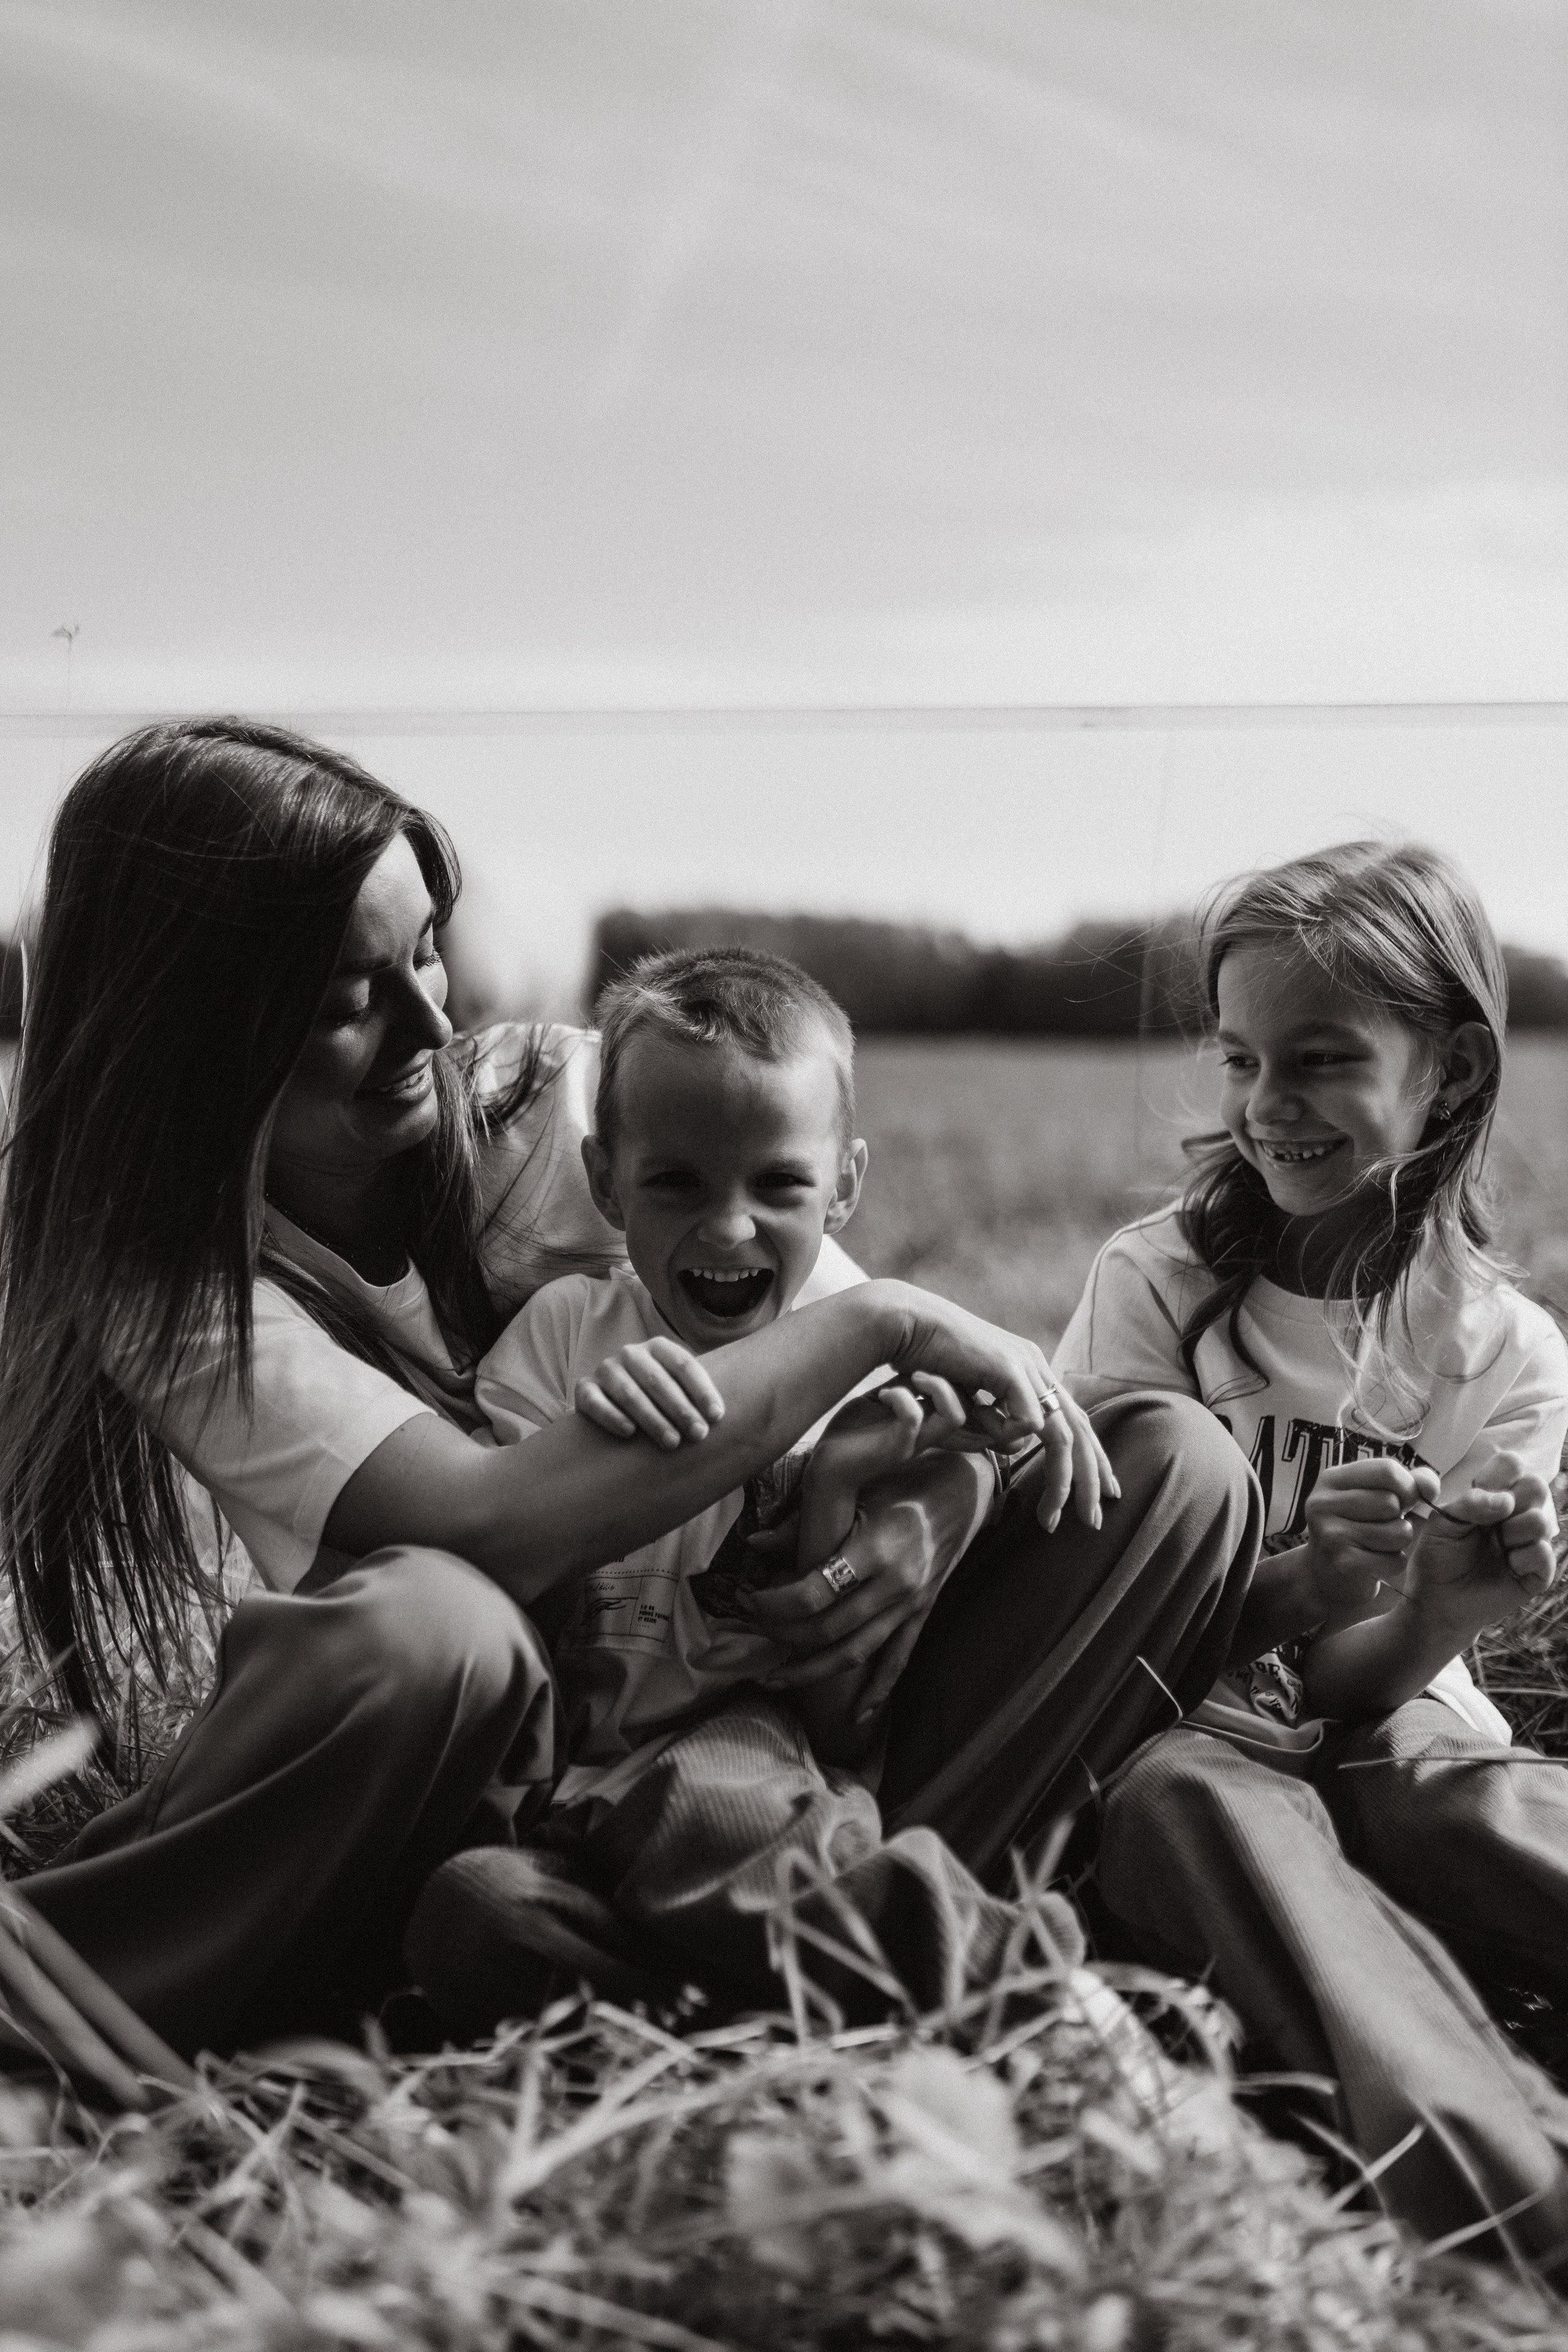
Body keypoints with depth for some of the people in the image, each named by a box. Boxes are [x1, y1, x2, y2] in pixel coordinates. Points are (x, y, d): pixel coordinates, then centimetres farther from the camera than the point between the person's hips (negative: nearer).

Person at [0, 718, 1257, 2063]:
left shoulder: (563, 1101, -5)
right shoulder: (168, 1283, -15)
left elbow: (940, 1371, -1)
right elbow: (495, 1525, -32)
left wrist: (941, 1511, -25)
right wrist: (879, 1321, -28)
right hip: (496, 1780, -4)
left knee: (1176, 1470, -10)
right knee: (423, 1624, -41)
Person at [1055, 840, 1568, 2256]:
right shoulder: (1158, 1284, -3)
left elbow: (1351, 1692, -4)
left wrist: (1448, 1614, -28)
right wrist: (1304, 1583, -28)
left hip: (1384, 1742, 1)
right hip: (1188, 1732, -1)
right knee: (1195, 1796, -36)